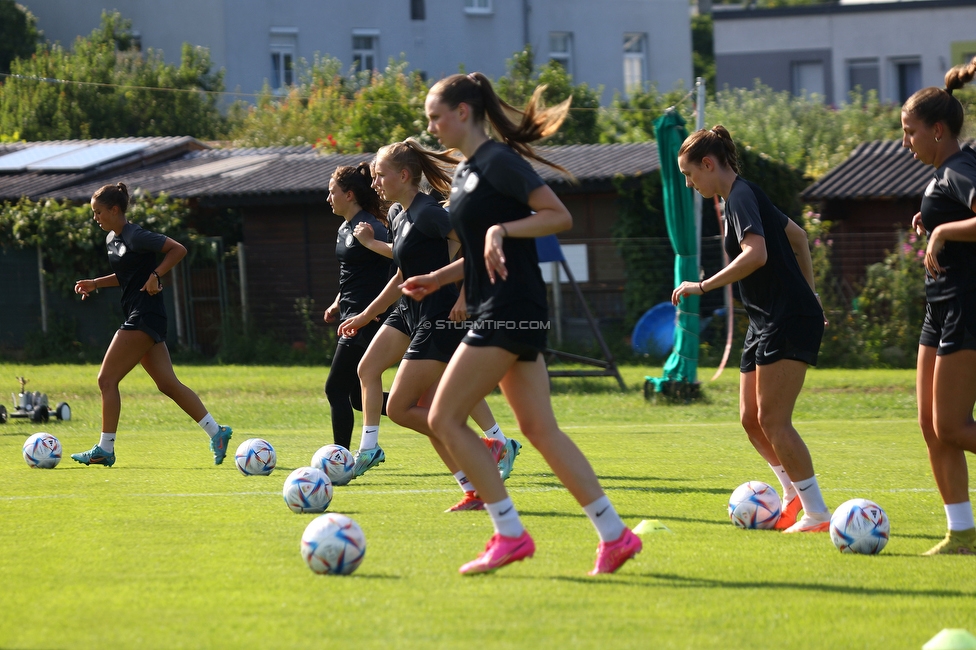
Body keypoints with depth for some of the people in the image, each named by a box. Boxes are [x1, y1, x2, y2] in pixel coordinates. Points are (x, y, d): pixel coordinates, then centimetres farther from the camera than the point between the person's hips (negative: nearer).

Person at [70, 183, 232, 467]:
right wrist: (96, 283, 14)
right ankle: (216, 432, 8)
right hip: (139, 316, 10)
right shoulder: (112, 239, 14)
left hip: (145, 316, -10)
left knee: (107, 379, -7)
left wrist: (155, 275, -19)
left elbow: (178, 249, -13)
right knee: (167, 383, 7)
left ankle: (104, 450, -3)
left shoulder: (135, 236, -15)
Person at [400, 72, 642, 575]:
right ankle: (614, 535, 5)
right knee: (539, 429, 6)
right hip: (500, 313, 10)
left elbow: (560, 216, -15)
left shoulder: (498, 162, -11)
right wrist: (437, 279, 15)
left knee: (444, 418, -8)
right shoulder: (465, 172, 18)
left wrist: (502, 229, -24)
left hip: (510, 310, -10)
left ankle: (509, 534, -6)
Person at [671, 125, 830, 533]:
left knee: (773, 420, -11)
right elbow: (797, 236, 29)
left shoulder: (741, 197, -13)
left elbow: (755, 254, -29)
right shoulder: (740, 198, 17)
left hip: (789, 320, -10)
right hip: (766, 323, 10)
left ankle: (817, 514, -9)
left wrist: (703, 287, -23)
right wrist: (808, 292, 29)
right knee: (750, 419, 10)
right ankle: (795, 497, 21)